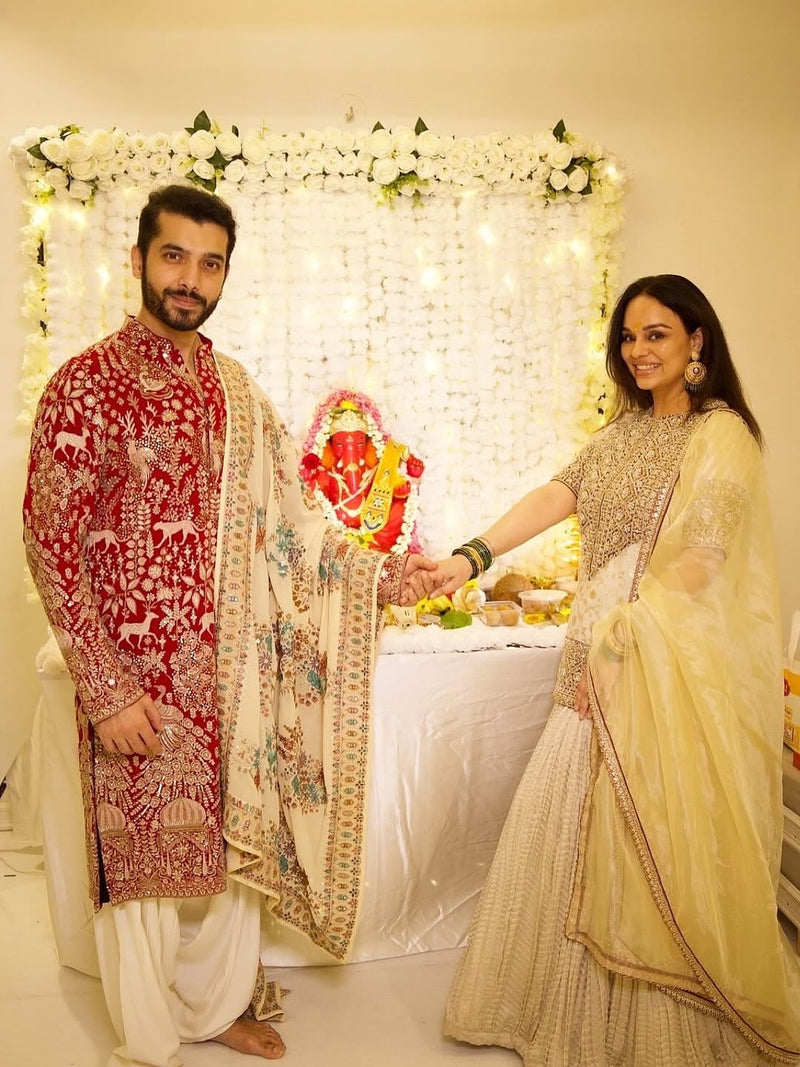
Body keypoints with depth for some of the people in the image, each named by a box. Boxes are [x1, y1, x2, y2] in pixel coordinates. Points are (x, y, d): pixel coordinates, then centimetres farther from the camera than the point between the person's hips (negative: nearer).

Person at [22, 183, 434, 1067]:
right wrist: (107, 689, -16)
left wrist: (375, 574, -3)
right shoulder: (86, 384, -11)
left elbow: (281, 521, 9)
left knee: (233, 843, 18)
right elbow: (51, 547, -13)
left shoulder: (235, 390, 8)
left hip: (231, 671, 6)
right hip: (138, 680, -5)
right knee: (140, 860, 11)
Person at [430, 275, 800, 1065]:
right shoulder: (625, 429, 14)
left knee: (652, 849, 4)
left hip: (671, 672, -7)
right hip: (599, 660, 7)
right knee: (564, 819, 11)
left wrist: (619, 649, -18)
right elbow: (558, 495, 2)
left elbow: (693, 564, -17)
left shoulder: (722, 435, -9)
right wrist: (471, 556, -10)